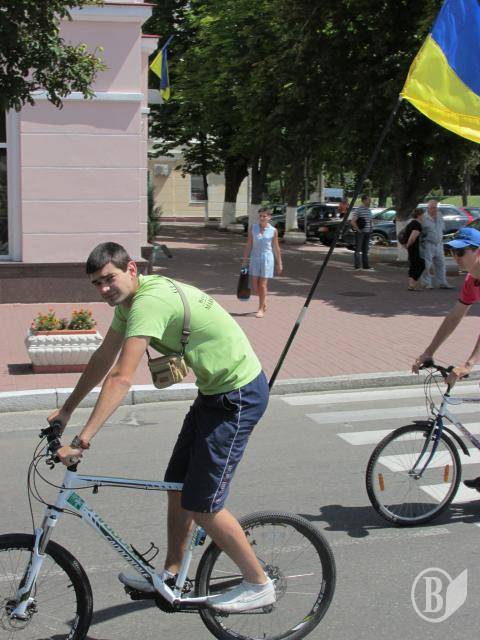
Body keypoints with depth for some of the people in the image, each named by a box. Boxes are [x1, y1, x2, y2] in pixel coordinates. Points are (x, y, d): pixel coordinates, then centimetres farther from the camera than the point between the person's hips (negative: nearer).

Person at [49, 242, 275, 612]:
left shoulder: (149, 302, -25)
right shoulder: (130, 299, 6)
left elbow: (121, 379, -32)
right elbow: (103, 359, 15)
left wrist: (81, 441, -32)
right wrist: (66, 410, 19)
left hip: (239, 395, -10)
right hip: (215, 391, 10)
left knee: (201, 505, -5)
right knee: (178, 486, 16)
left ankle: (259, 585, 12)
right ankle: (171, 576, 33)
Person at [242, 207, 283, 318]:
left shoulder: (273, 231, -2)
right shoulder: (253, 228, 2)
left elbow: (276, 248, 4)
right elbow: (249, 245, 5)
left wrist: (279, 263, 6)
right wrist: (245, 259, 3)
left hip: (267, 258, -2)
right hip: (255, 258, 2)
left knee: (263, 284, -2)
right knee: (255, 286, 4)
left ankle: (261, 308, 10)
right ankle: (264, 302, 30)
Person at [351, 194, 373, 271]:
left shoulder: (369, 210, 12)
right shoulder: (359, 210, -13)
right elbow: (353, 221, -19)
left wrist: (370, 229, 12)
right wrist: (358, 229, -17)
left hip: (367, 232, 8)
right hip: (360, 233, -8)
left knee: (365, 250, 11)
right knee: (358, 250, -2)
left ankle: (366, 266, 15)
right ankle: (357, 266, 1)